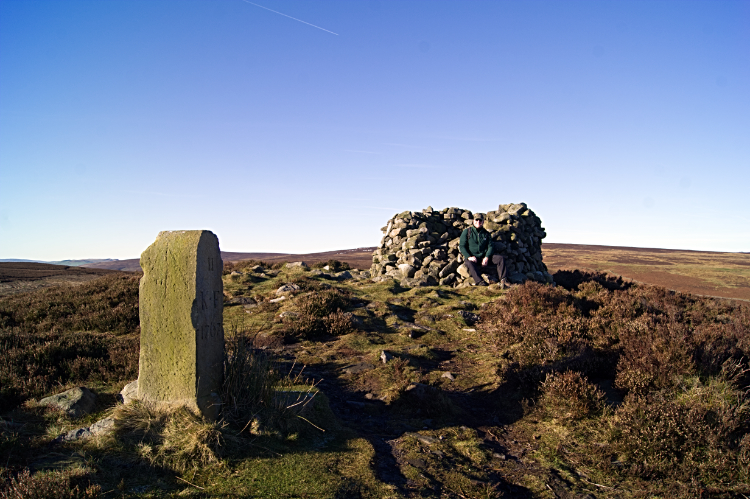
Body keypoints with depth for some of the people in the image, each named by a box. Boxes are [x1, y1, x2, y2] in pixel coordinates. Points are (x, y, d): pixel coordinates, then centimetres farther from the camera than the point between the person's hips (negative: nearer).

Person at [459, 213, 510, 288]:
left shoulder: (486, 233, 15)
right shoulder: (467, 232, 4)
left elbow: (490, 246, 7)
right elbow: (462, 246, -3)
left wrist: (487, 257, -13)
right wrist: (469, 257, -19)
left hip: (484, 257, 4)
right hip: (471, 258, -4)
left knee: (500, 258, -16)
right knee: (469, 263, -38)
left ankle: (503, 281, -25)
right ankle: (480, 282, -51)